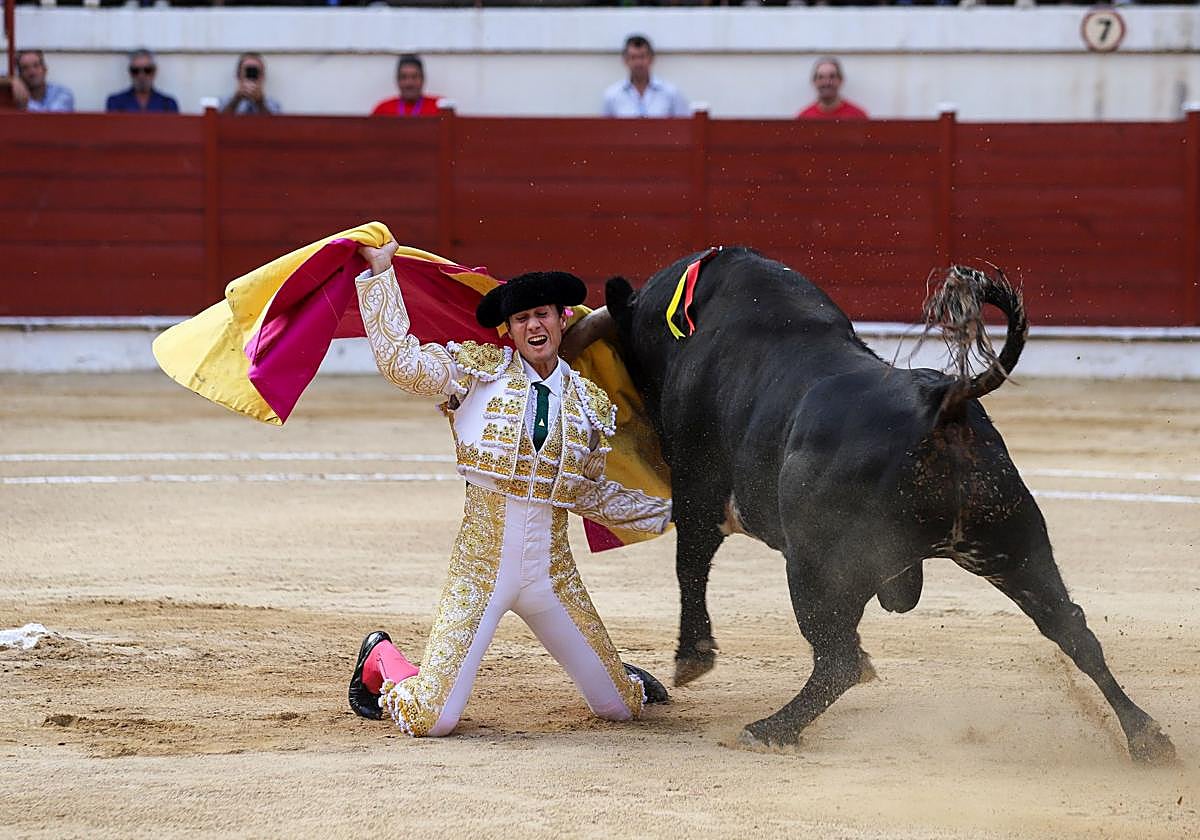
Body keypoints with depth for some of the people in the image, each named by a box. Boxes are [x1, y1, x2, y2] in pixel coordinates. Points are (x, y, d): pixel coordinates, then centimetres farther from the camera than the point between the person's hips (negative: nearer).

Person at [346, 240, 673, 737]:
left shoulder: (591, 404, 9)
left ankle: (622, 677, 50)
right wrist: (380, 270, -9)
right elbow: (398, 360, -11)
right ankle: (380, 661, 25)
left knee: (620, 707, 10)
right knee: (430, 720, -10)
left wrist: (675, 511, 16)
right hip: (480, 565, -3)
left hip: (551, 573, 3)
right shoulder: (478, 370, -1)